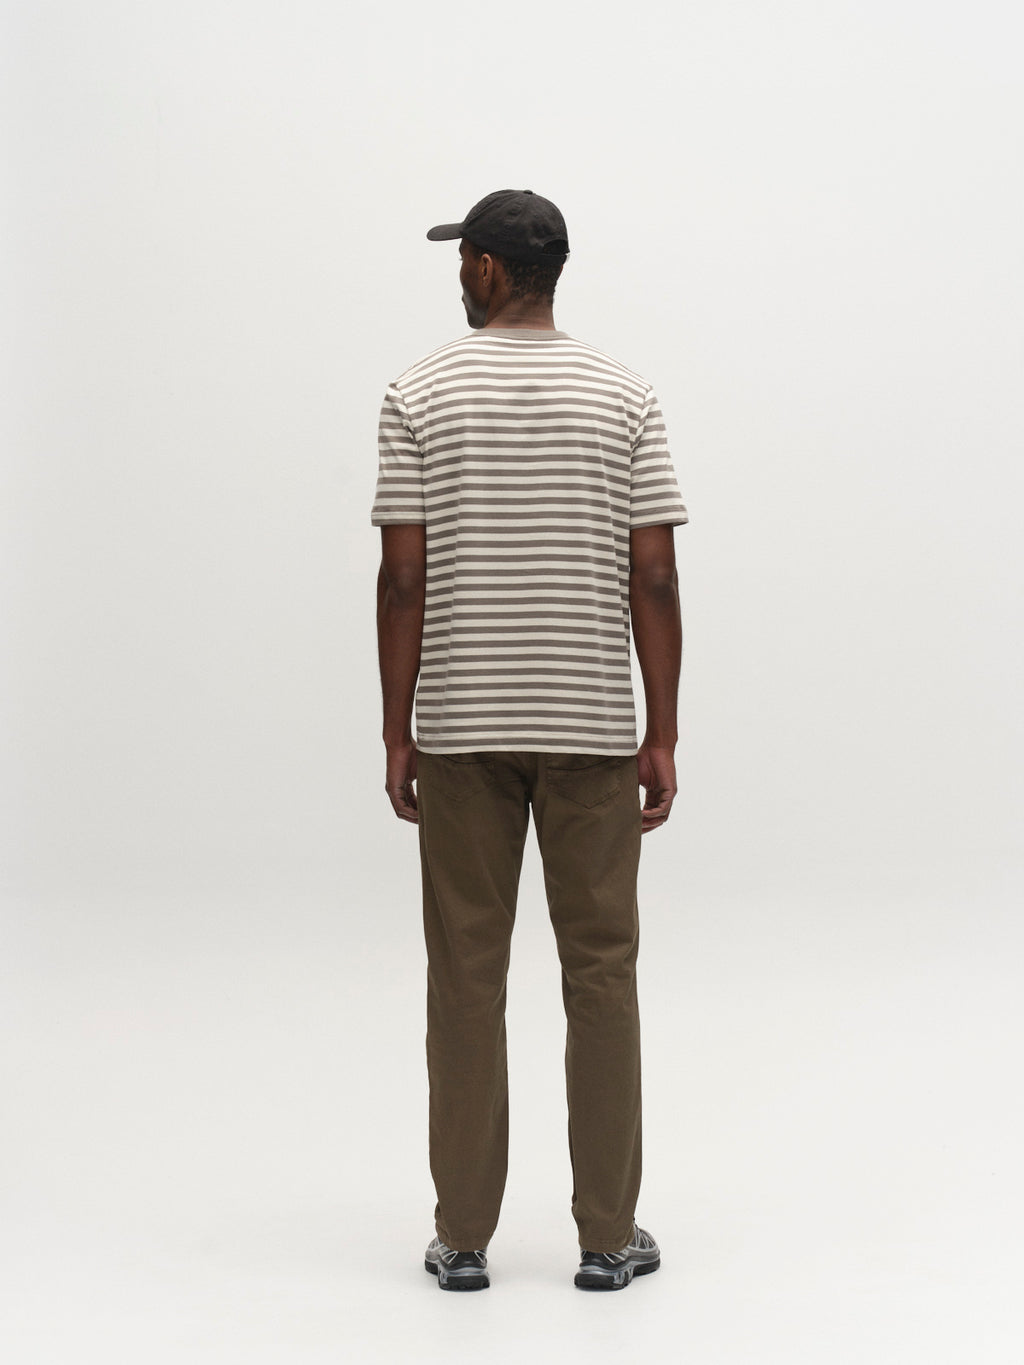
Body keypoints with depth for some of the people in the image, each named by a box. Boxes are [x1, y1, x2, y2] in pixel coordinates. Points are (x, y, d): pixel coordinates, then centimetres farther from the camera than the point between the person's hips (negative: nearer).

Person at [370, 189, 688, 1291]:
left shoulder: (421, 396, -4)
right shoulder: (624, 398, -1)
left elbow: (403, 578, -6)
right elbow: (654, 579, -5)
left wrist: (398, 733, 2)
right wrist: (661, 738, 1)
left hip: (461, 726, 0)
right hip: (590, 725, 0)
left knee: (466, 975, 6)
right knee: (600, 972, 6)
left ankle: (463, 1235, 11)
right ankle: (608, 1234, 9)